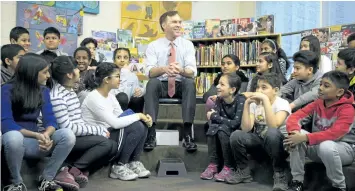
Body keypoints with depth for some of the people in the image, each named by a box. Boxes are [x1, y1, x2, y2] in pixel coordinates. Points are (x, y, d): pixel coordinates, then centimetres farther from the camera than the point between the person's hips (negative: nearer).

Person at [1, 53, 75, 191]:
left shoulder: (43, 91, 5)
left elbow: (50, 120, -4)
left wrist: (46, 134, -28)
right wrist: (37, 135, -30)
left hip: (33, 142, 4)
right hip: (13, 141, -4)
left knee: (68, 135, -22)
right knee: (14, 136, -41)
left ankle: (46, 179, -7)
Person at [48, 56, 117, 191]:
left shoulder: (70, 91, 13)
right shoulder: (57, 97, -17)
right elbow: (67, 128, -22)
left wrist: (99, 130, -2)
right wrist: (99, 130, -18)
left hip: (78, 137, 9)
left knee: (113, 146, -5)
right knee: (105, 143, -23)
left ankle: (81, 170, -11)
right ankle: (68, 172, -21)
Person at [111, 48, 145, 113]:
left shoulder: (133, 76, 1)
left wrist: (140, 91, -18)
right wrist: (125, 72, -25)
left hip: (126, 107, 5)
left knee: (139, 97, -19)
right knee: (122, 97, -30)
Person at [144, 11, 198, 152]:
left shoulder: (187, 45, 1)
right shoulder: (153, 46, -1)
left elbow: (192, 71, -12)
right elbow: (149, 71, -14)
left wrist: (181, 70, -36)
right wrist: (163, 69, -37)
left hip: (181, 85, 1)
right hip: (161, 85, 0)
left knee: (190, 83, -32)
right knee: (152, 83, -33)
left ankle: (187, 134, -35)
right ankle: (151, 133, -35)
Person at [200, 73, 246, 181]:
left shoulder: (240, 100, -21)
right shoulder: (219, 100, -4)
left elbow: (235, 123, -30)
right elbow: (213, 122, -10)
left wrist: (214, 116, -22)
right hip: (224, 135, 5)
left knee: (223, 128, -30)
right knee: (213, 127, -22)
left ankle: (229, 167, -19)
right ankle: (213, 165, -16)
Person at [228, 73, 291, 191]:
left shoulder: (282, 103, -15)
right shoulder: (255, 104, -2)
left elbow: (273, 126, -34)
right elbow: (246, 129, -15)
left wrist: (265, 99, -35)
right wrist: (247, 104, -20)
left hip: (278, 143, -4)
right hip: (259, 141, 5)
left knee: (272, 133, -38)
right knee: (236, 135, -20)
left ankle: (280, 174, -19)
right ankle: (243, 172, 1)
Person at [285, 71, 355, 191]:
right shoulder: (317, 104, -1)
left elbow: (334, 134, -31)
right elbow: (295, 117, -8)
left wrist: (305, 138, -38)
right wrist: (294, 131, -32)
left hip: (344, 148, -5)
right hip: (317, 146, 5)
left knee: (326, 146, -39)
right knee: (296, 136, -22)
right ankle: (297, 181, -11)